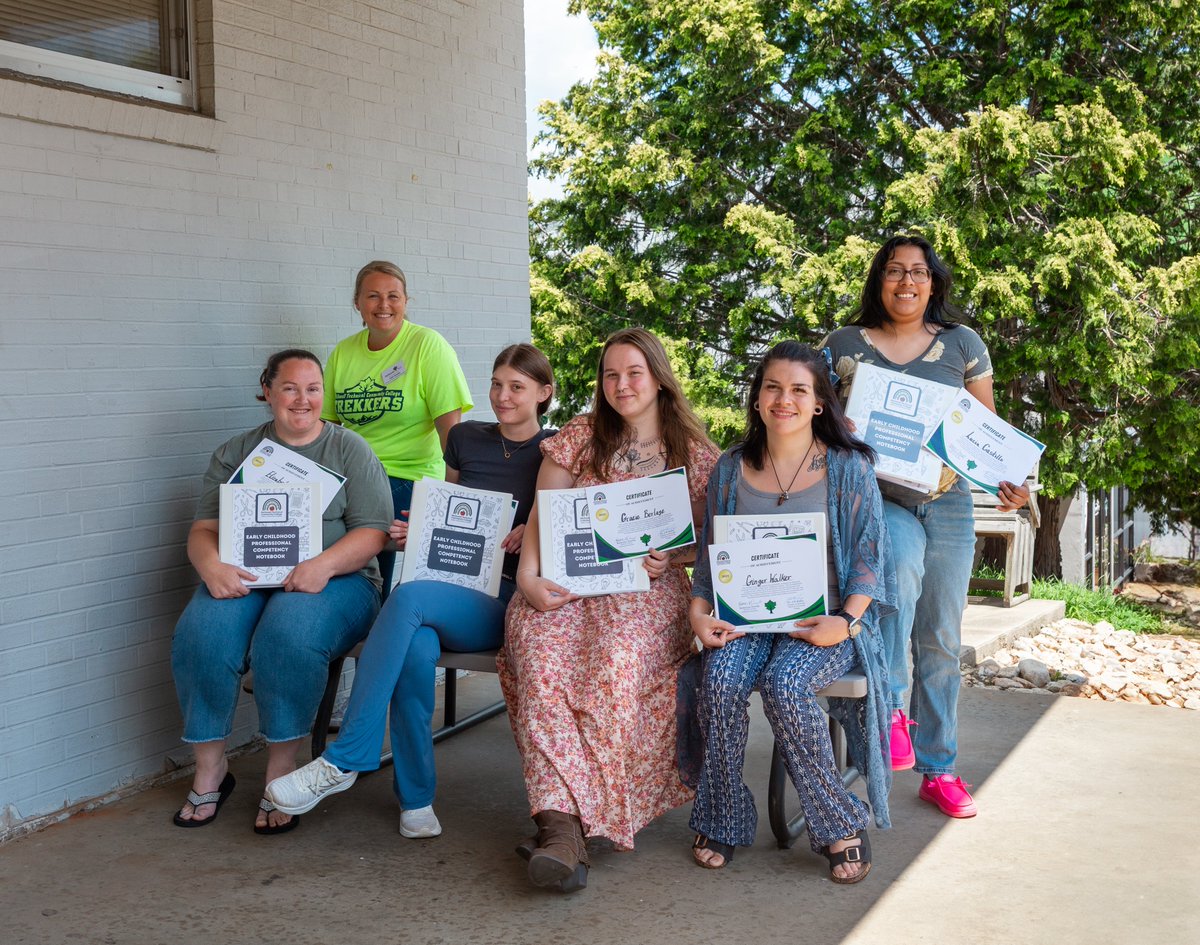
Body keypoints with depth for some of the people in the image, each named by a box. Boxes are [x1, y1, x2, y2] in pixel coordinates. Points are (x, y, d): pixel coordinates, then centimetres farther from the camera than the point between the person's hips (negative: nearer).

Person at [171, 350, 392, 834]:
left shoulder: (350, 450, 9)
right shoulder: (235, 453, 17)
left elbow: (372, 532, -2)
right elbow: (203, 529, 9)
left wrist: (324, 564, -20)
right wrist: (212, 566, -15)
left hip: (334, 580, -2)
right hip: (244, 580, 3)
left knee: (289, 633, -36)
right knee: (201, 632, -29)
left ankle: (281, 773, -20)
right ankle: (210, 767, -11)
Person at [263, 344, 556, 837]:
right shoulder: (465, 438, 17)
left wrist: (534, 533, -12)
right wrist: (415, 532, 4)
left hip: (508, 602, -3)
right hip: (450, 587, 3)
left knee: (408, 597, -33)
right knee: (416, 648, -34)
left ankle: (343, 759, -29)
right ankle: (416, 798, -19)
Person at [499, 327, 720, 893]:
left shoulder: (696, 456, 13)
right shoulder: (579, 438, 15)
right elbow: (541, 518, 9)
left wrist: (671, 559, -6)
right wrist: (528, 579, -8)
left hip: (648, 591, -1)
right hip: (565, 586, 1)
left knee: (616, 658, -37)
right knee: (542, 656, -34)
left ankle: (559, 819, -31)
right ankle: (562, 824, -41)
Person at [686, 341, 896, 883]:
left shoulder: (848, 467, 2)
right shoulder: (731, 468, 11)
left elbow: (868, 553, -2)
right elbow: (710, 553, 13)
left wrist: (846, 621, -16)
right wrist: (699, 611, -4)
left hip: (824, 620, -3)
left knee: (785, 685, -33)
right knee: (720, 680, -29)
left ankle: (839, 827, -14)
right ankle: (722, 822, -9)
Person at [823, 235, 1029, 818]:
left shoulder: (963, 344, 8)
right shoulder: (846, 344, 5)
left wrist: (1007, 482, -7)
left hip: (947, 505, 3)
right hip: (877, 500, -2)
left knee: (941, 642, 5)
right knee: (903, 562, -37)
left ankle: (939, 770, 18)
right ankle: (892, 707, -21)